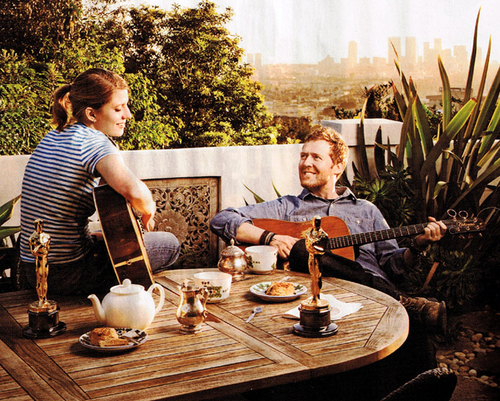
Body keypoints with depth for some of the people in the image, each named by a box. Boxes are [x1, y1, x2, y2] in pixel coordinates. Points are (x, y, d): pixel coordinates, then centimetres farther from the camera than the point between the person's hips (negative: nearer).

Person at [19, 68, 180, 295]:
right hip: (68, 276, -9)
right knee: (169, 244, 7)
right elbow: (133, 190, -37)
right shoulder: (94, 142, -19)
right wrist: (148, 211, -13)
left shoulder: (52, 138, 8)